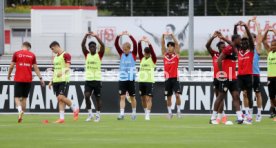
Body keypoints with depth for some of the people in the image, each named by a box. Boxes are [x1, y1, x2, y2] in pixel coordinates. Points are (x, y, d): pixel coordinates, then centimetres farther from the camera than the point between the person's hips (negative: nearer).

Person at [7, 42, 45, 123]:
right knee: (24, 97, 13)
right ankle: (21, 116, 13)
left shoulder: (16, 54, 0)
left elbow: (11, 66, 2)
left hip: (18, 79, -2)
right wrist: (40, 78, 6)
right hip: (28, 80, 2)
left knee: (17, 97, 2)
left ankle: (20, 110, -25)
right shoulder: (32, 55, 4)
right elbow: (35, 68, 2)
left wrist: (9, 75, 18)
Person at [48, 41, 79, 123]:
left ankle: (75, 108, 6)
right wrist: (51, 81, 23)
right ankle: (61, 118, 0)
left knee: (61, 97, -16)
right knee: (59, 99, 2)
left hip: (64, 80, -8)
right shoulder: (55, 57, 20)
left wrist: (62, 72, -37)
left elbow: (67, 67, -17)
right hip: (56, 81, 8)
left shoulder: (66, 55, -6)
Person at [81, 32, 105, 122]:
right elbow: (82, 45, -5)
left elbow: (102, 45, -13)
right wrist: (86, 36, -17)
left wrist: (96, 36, -19)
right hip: (88, 79, 1)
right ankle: (90, 114, -2)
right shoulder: (87, 55, 7)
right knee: (87, 95, -13)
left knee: (98, 98, 3)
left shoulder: (99, 55, 1)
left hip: (97, 79, -1)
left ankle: (98, 115, 11)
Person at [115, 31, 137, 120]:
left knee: (132, 97, 9)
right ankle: (122, 114, -11)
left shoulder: (133, 54, 0)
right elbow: (116, 45, -4)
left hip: (131, 79, -1)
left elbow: (135, 44, -12)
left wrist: (129, 36, -19)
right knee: (122, 97, -6)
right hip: (122, 79, 1)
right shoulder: (121, 54, 6)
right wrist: (119, 36, -17)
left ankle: (134, 113, 23)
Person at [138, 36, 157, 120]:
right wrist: (140, 42, -16)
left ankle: (148, 115, -12)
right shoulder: (142, 58, 11)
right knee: (143, 98, 10)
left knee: (148, 98, -10)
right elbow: (139, 50, -1)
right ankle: (146, 113, 23)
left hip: (149, 81, -4)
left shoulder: (153, 59, 1)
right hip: (141, 80, 4)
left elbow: (152, 51, -14)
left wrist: (148, 43, -25)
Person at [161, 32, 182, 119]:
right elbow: (162, 45, -1)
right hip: (167, 78, 3)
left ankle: (178, 111, 0)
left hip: (175, 78, -3)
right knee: (168, 96, 6)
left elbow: (177, 44, -7)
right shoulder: (165, 54, 9)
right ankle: (170, 112, 14)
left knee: (177, 94, -12)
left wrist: (172, 36, -17)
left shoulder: (176, 54, 4)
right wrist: (163, 36, -16)